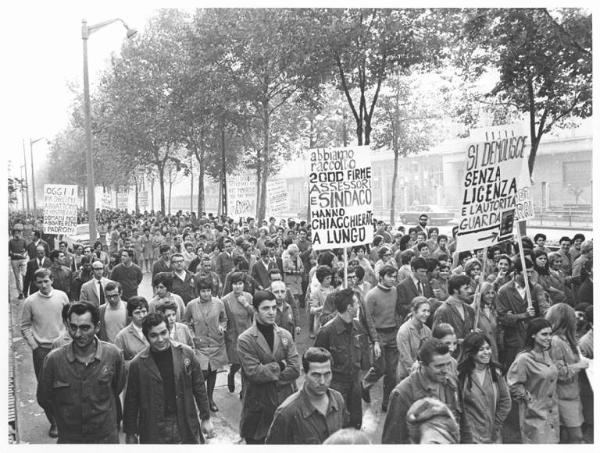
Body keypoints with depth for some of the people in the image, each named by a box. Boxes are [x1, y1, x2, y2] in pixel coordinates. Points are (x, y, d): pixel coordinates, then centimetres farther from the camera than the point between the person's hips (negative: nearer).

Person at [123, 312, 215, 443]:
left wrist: (206, 418, 4)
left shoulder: (187, 353, -6)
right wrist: (130, 433, 3)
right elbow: (131, 402, 0)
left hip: (187, 427, 1)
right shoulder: (138, 364, -9)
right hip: (153, 430, -1)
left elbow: (199, 387, 2)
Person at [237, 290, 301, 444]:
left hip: (286, 401, 3)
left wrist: (267, 372, -13)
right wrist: (280, 366, -11)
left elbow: (295, 369, -5)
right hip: (259, 407, -3)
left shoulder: (285, 335, 3)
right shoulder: (245, 339, -9)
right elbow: (253, 373, -18)